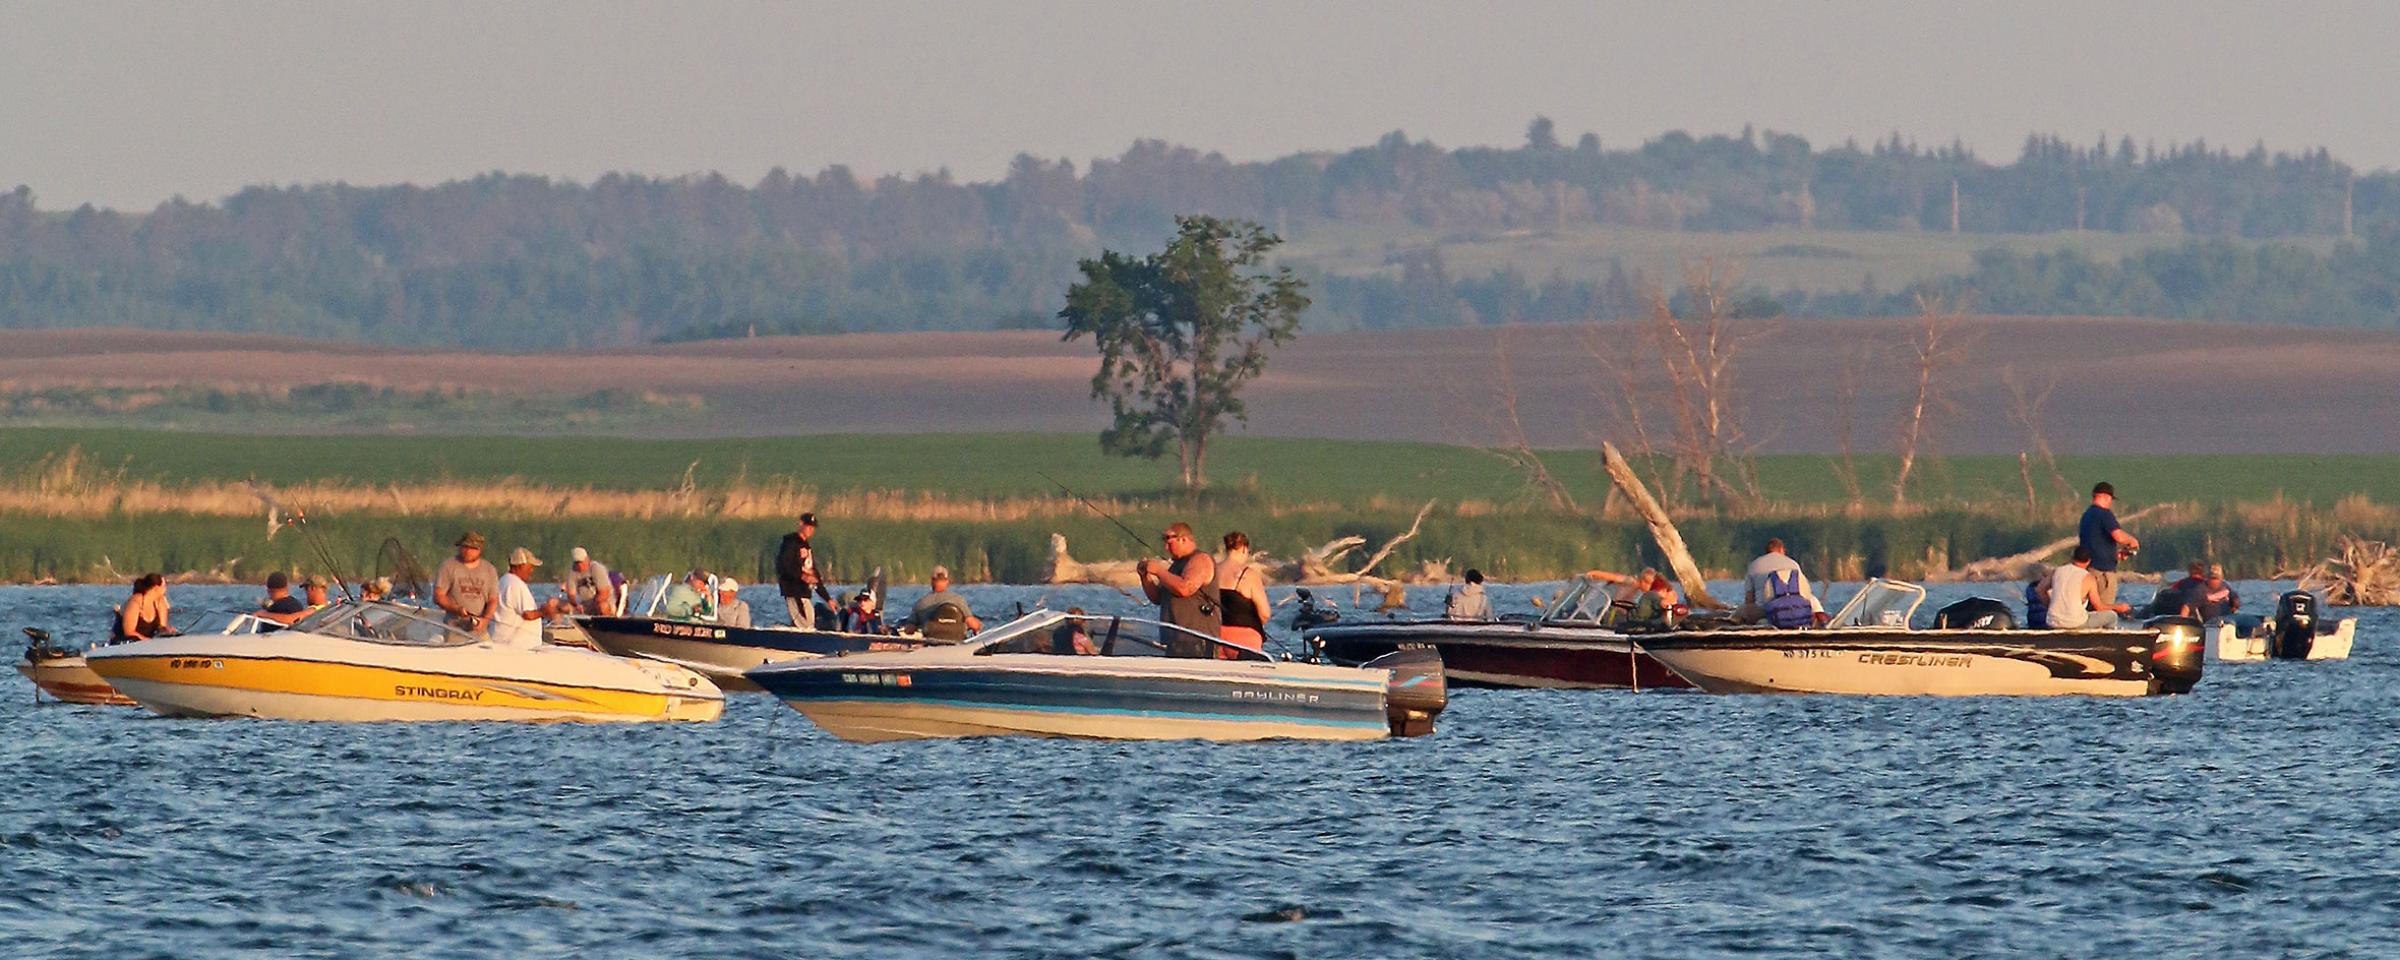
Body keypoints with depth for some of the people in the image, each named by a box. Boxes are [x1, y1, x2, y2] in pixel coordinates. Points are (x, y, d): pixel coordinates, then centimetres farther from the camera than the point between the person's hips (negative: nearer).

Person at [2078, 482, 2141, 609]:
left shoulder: (2087, 515, 16)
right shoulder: (2104, 514, -13)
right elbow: (2119, 536, -25)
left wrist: (2116, 553, 21)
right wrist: (2132, 540, -4)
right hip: (2103, 570, -9)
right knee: (2105, 611, -7)